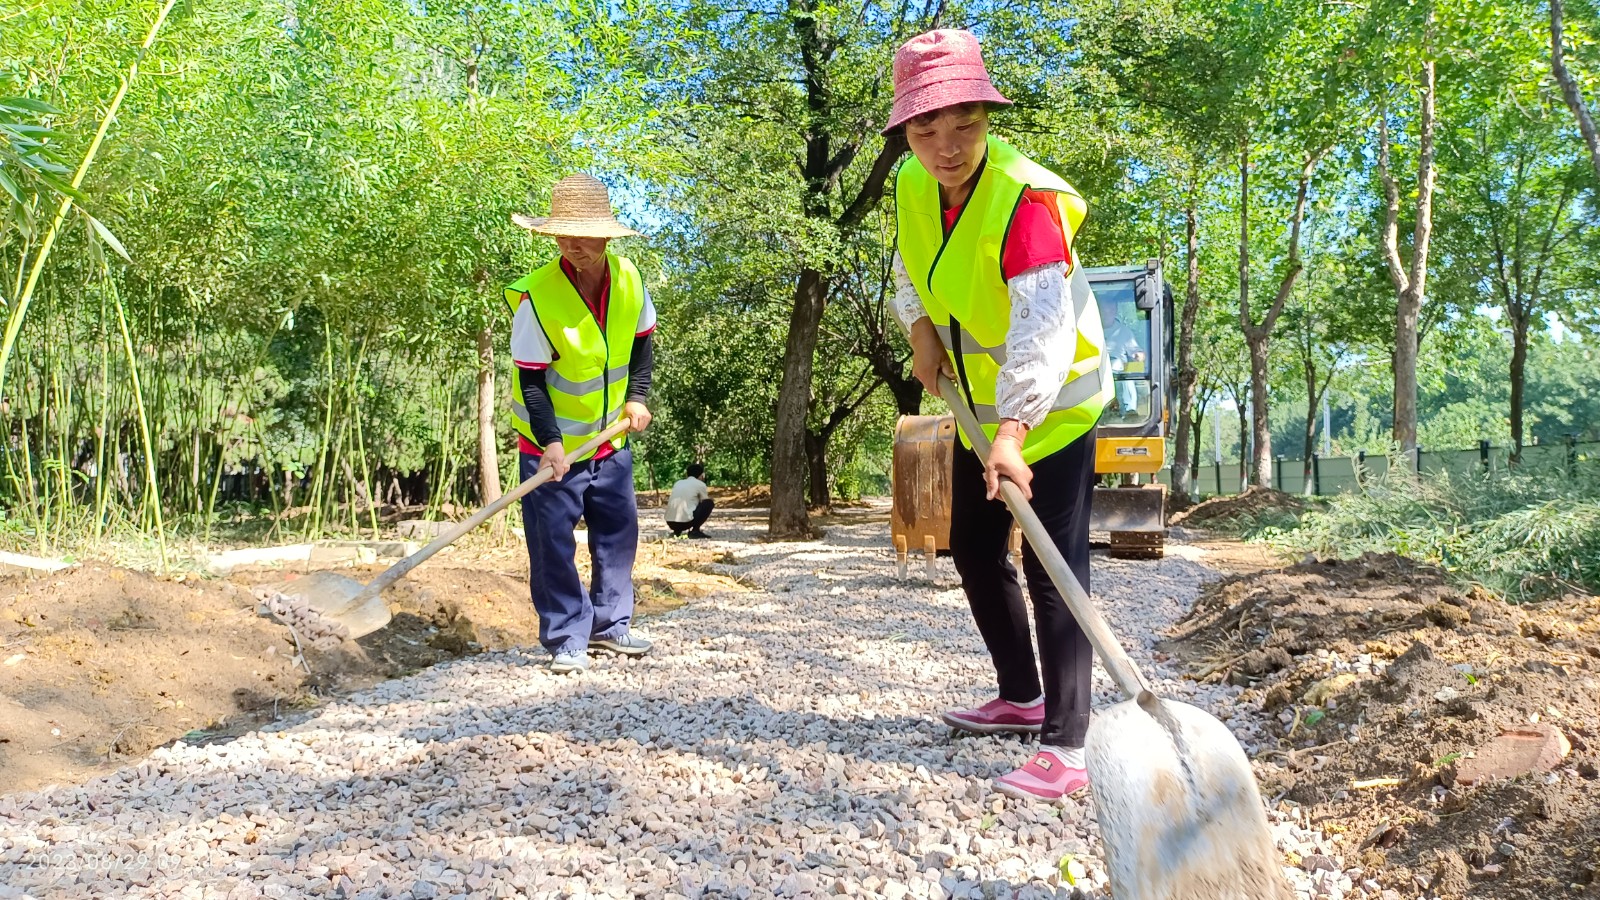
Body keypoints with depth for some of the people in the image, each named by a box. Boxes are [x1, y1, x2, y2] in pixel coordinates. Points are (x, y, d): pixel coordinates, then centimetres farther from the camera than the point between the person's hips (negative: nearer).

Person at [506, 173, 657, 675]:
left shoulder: (628, 278, -7)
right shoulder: (535, 296, -22)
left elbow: (641, 341, 10)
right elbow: (531, 378, -20)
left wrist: (636, 397, 0)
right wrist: (550, 442, -27)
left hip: (610, 438, 5)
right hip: (552, 445, -5)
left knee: (618, 531, 11)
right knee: (552, 544, -3)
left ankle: (610, 624, 26)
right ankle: (567, 641, 8)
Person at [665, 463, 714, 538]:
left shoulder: (678, 483, 23)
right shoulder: (700, 484, 7)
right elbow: (704, 503, 17)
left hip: (670, 523, 6)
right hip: (685, 521, -6)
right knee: (710, 503, 8)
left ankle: (677, 531, 14)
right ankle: (695, 531, 1)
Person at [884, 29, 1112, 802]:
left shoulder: (1025, 200, -30)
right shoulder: (911, 186, -6)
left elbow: (1043, 331, -41)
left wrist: (1013, 433, -50)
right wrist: (922, 330, -1)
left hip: (1052, 407, -8)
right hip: (978, 405, 8)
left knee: (1053, 572, -10)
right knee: (974, 552, 17)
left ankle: (1065, 748, -4)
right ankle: (1022, 696, 35)